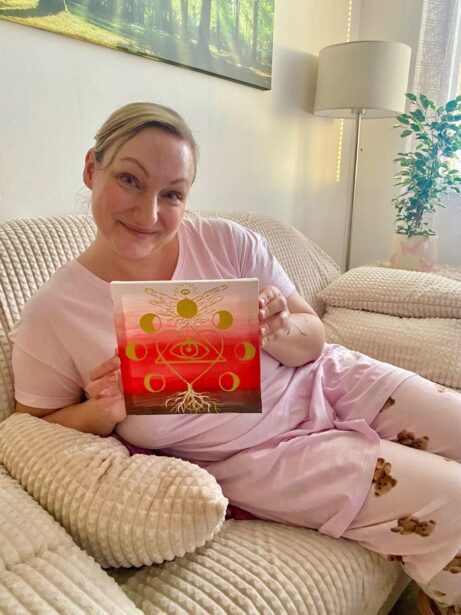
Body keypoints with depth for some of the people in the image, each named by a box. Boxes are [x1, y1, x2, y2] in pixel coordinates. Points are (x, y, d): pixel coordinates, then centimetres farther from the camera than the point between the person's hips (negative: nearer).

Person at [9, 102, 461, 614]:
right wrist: (102, 411, -22)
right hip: (259, 456, -4)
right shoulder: (50, 316, -15)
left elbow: (312, 342, -2)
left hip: (327, 382, 4)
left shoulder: (229, 243, -11)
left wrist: (277, 331, -24)